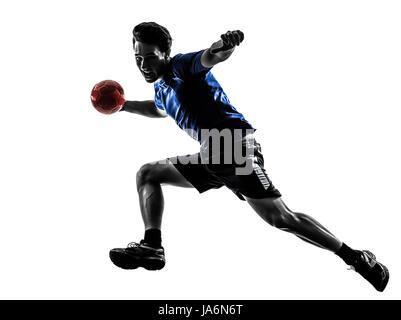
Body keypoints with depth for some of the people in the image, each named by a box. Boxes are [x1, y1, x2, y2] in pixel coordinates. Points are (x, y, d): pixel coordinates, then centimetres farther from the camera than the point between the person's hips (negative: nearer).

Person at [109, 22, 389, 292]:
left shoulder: (183, 65, -6)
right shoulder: (160, 87, 19)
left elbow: (211, 56, -29)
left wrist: (226, 44, -51)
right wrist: (124, 105, 39)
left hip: (236, 148, -9)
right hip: (210, 158, 9)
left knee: (281, 218, -16)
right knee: (147, 174, 9)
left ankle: (356, 258, -5)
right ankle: (153, 247, -1)